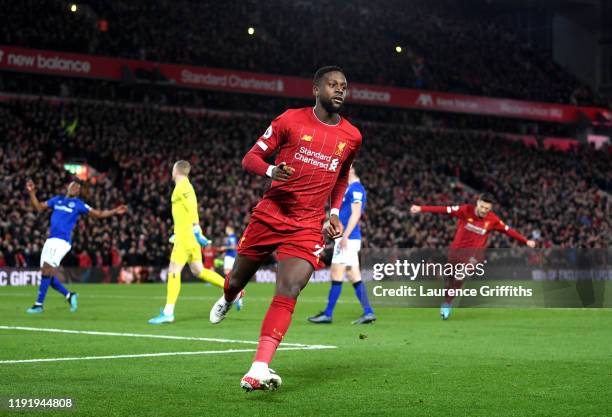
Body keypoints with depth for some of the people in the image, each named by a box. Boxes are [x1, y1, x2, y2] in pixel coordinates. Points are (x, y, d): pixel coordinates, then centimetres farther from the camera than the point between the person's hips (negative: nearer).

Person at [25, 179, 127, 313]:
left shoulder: (78, 204, 6)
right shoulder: (57, 200, 19)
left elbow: (98, 214, 5)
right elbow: (39, 207, 20)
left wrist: (115, 212, -6)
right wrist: (31, 192, 9)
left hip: (62, 241, -6)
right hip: (50, 240, 6)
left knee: (47, 271, -14)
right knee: (48, 274, 4)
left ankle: (39, 304, -9)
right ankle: (69, 296, 19)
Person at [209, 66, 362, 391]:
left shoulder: (351, 137, 7)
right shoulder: (291, 120, -3)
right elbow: (250, 158, 0)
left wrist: (334, 212, 14)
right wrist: (271, 170, -22)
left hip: (308, 227, 1)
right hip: (269, 216, 0)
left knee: (287, 293, -19)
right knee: (238, 280, 14)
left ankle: (258, 371, -24)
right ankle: (227, 299, 54)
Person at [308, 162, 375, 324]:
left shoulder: (356, 188, -11)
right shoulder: (350, 188, 19)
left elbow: (356, 214, -19)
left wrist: (344, 236, -23)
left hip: (348, 238, -10)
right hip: (347, 239, 10)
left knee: (336, 275, -8)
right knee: (355, 277, 7)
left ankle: (328, 314, -6)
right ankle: (368, 312, 4)